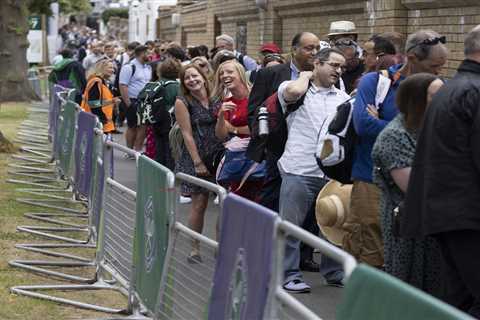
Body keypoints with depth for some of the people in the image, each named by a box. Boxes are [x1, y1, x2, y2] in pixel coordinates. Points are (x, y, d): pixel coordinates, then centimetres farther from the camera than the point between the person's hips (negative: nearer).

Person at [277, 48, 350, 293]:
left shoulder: (343, 98, 17)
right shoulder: (293, 87, 2)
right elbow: (293, 92, -22)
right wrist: (305, 76, -2)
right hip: (299, 171, -5)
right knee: (290, 224, -2)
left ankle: (333, 272, 25)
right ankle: (290, 275, 7)